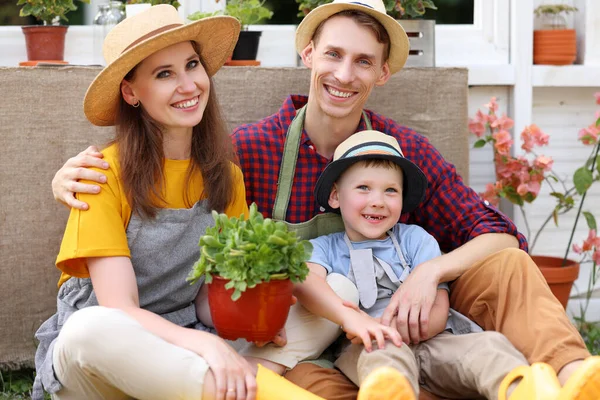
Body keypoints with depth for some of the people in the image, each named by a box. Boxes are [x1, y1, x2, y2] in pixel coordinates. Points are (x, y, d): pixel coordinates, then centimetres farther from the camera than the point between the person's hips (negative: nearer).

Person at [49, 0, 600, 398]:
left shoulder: (408, 151, -1)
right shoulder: (250, 147, -6)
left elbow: (499, 234, -2)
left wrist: (431, 270, -23)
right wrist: (72, 175, -19)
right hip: (294, 344, -2)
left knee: (506, 266, -17)